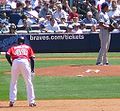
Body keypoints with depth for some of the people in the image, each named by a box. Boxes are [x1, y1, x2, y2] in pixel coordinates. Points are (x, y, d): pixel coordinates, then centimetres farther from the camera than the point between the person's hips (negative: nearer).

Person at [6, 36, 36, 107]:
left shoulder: (13, 48, 26)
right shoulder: (28, 47, 26)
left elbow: (7, 55, 6)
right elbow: (32, 58, 13)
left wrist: (11, 64, 15)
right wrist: (32, 69, 14)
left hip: (15, 62, 1)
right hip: (25, 61, -1)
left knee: (13, 82, 12)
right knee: (29, 82, 7)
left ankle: (12, 100, 3)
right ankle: (31, 101, 4)